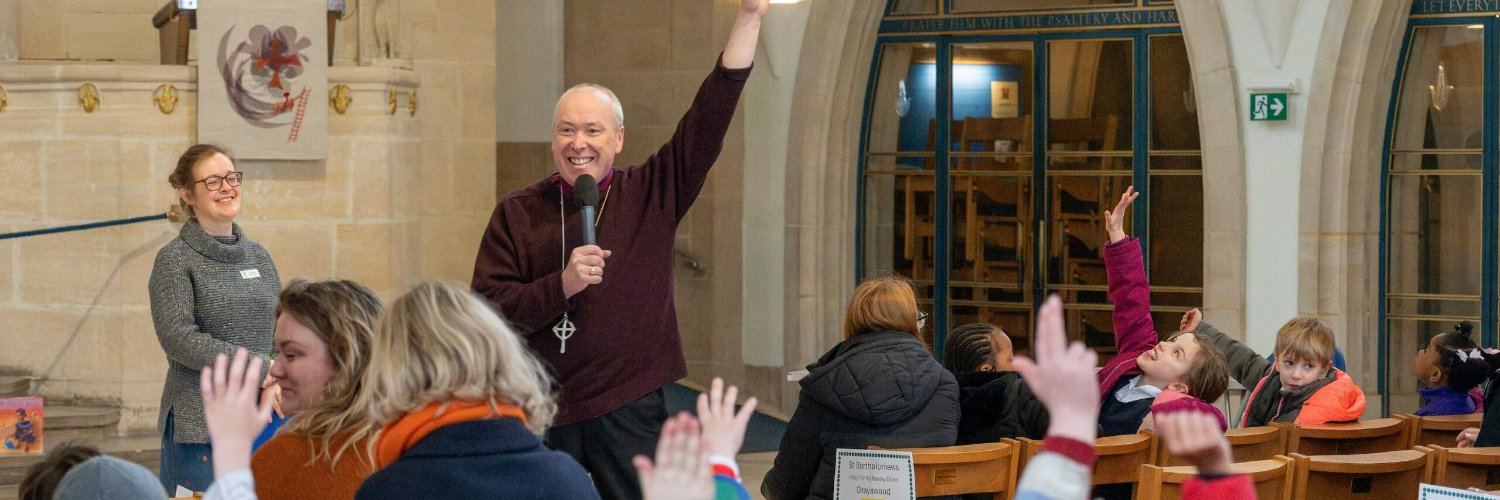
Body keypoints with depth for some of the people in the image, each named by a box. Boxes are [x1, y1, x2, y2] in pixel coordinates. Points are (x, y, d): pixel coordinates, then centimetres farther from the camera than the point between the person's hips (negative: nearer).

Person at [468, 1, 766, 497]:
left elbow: (709, 118, -3)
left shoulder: (652, 194, 4)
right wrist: (562, 285, -18)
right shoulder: (517, 213, 4)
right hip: (541, 413, 0)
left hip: (630, 411, 0)